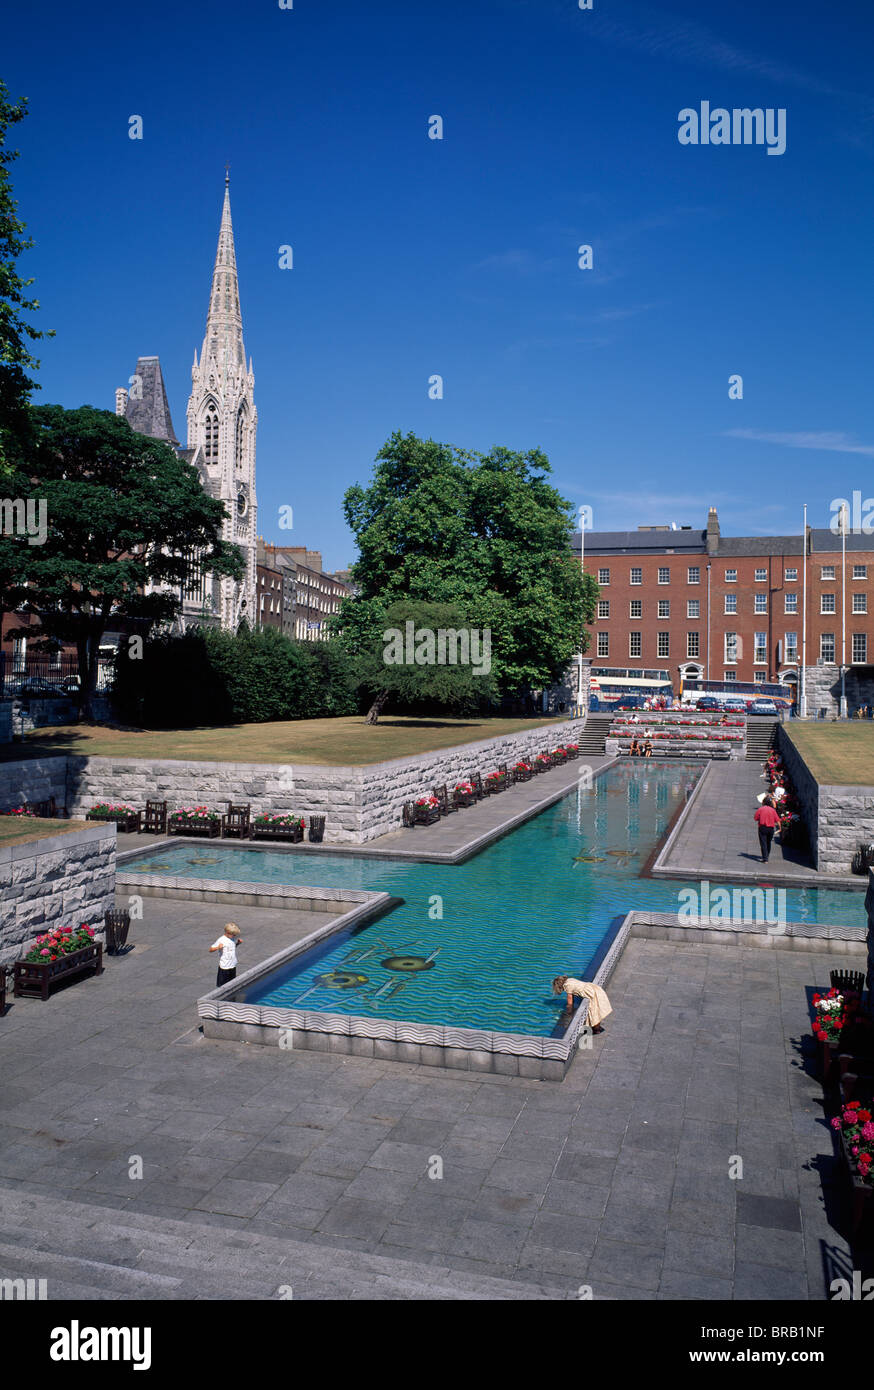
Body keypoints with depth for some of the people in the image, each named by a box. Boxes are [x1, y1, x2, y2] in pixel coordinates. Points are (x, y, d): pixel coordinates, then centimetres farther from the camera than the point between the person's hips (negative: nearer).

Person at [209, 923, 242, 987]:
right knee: (221, 984, 4)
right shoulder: (221, 940, -18)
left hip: (233, 965, 7)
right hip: (224, 966, -6)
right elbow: (211, 949, -16)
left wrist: (238, 942, 3)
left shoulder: (233, 938, 2)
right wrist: (218, 947, -34)